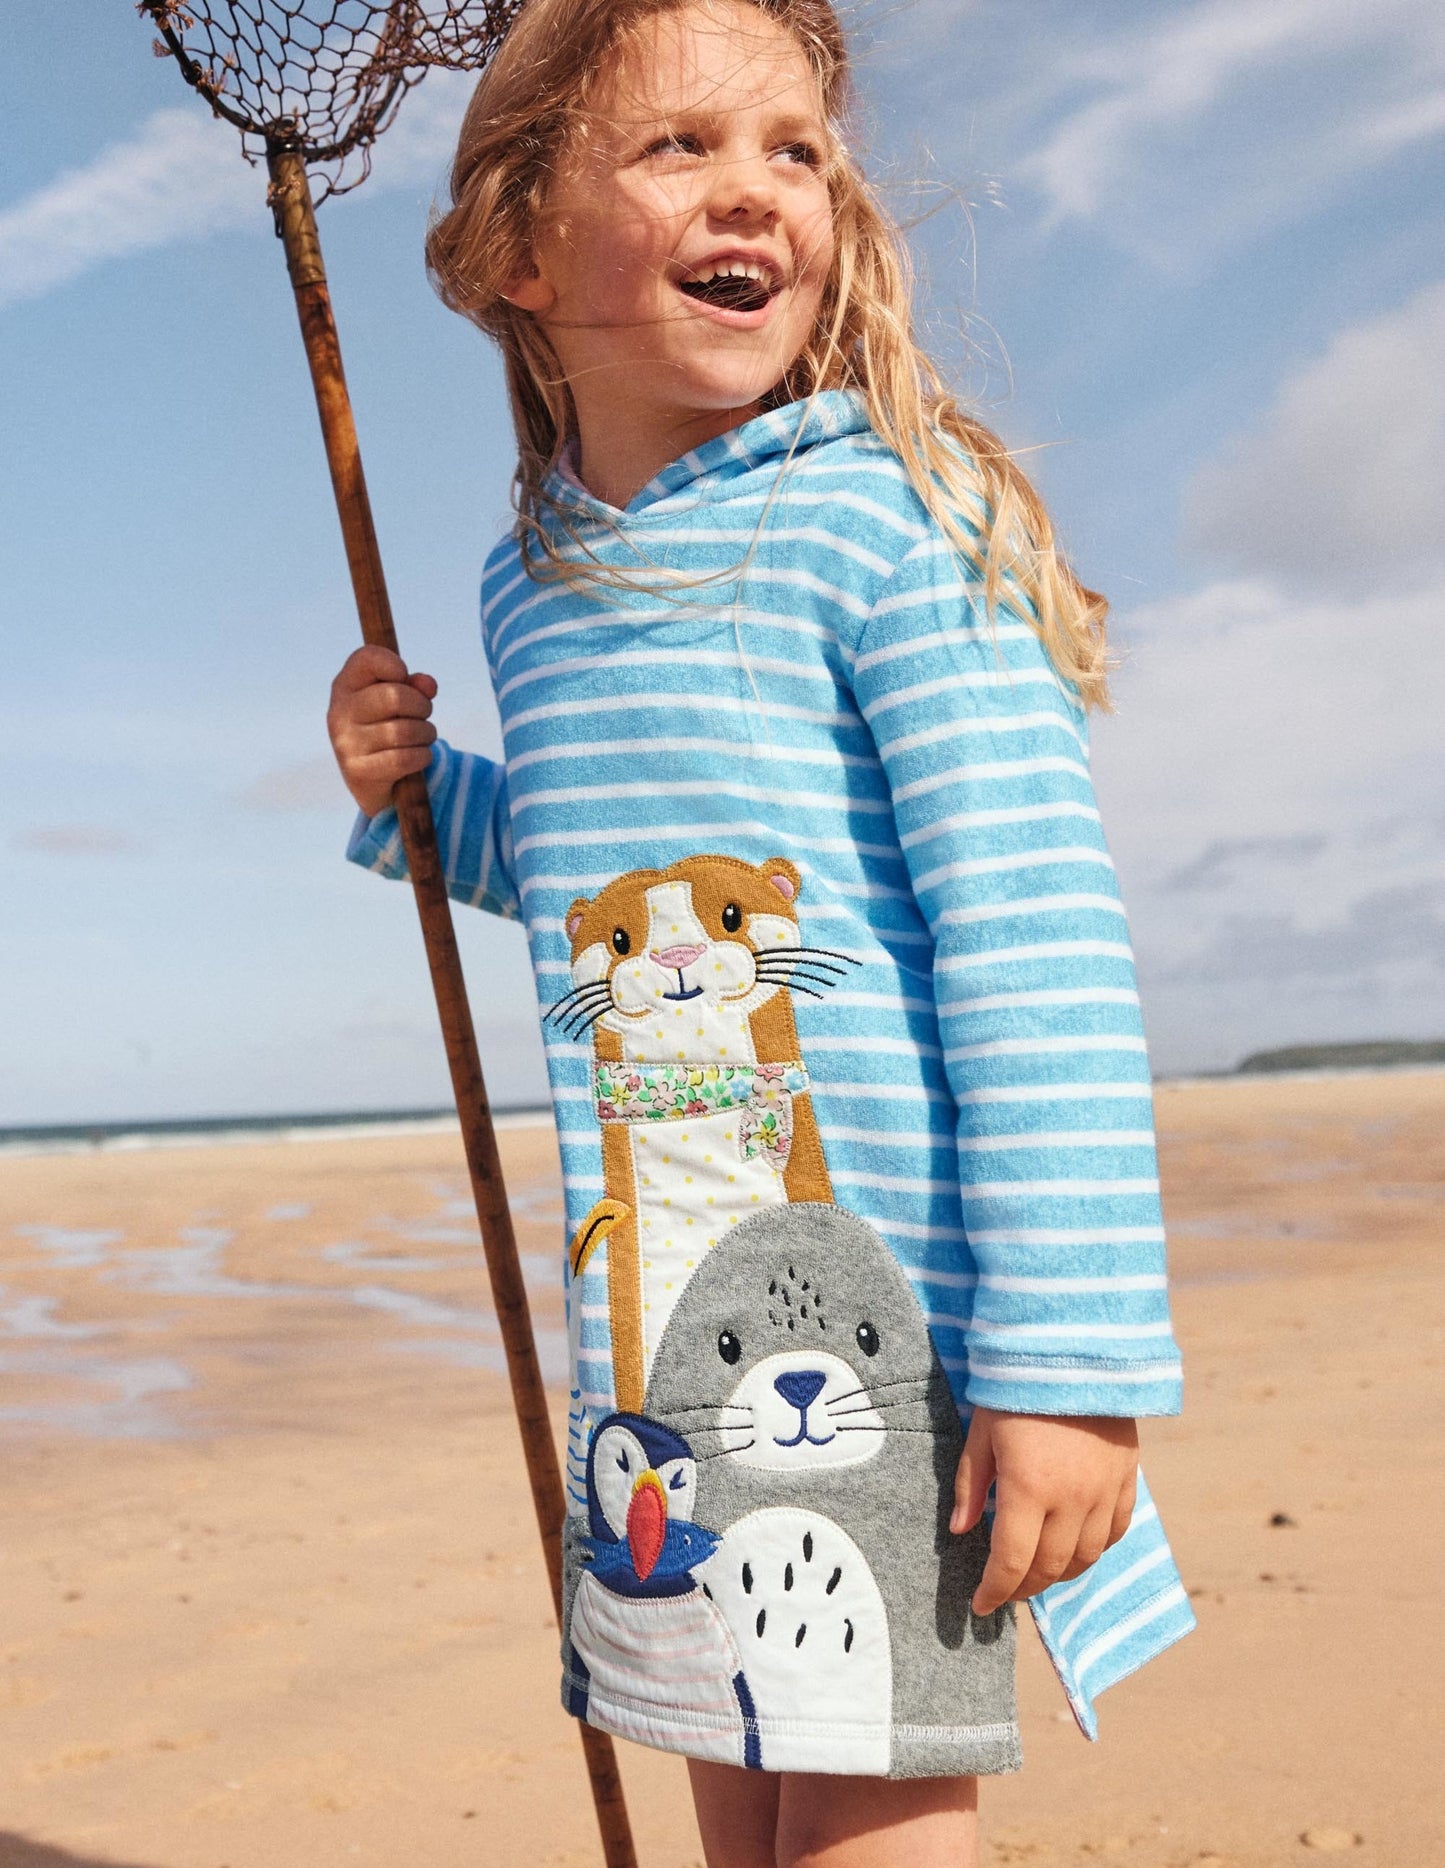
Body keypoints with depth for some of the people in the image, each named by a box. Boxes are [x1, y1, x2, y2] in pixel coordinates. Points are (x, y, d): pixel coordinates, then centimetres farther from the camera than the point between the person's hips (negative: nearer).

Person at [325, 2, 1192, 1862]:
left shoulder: (883, 514, -12)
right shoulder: (527, 585, 9)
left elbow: (1037, 944, -16)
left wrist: (1073, 1354, -19)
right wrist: (418, 796, 9)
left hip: (889, 1295, -6)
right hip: (655, 1298, 7)